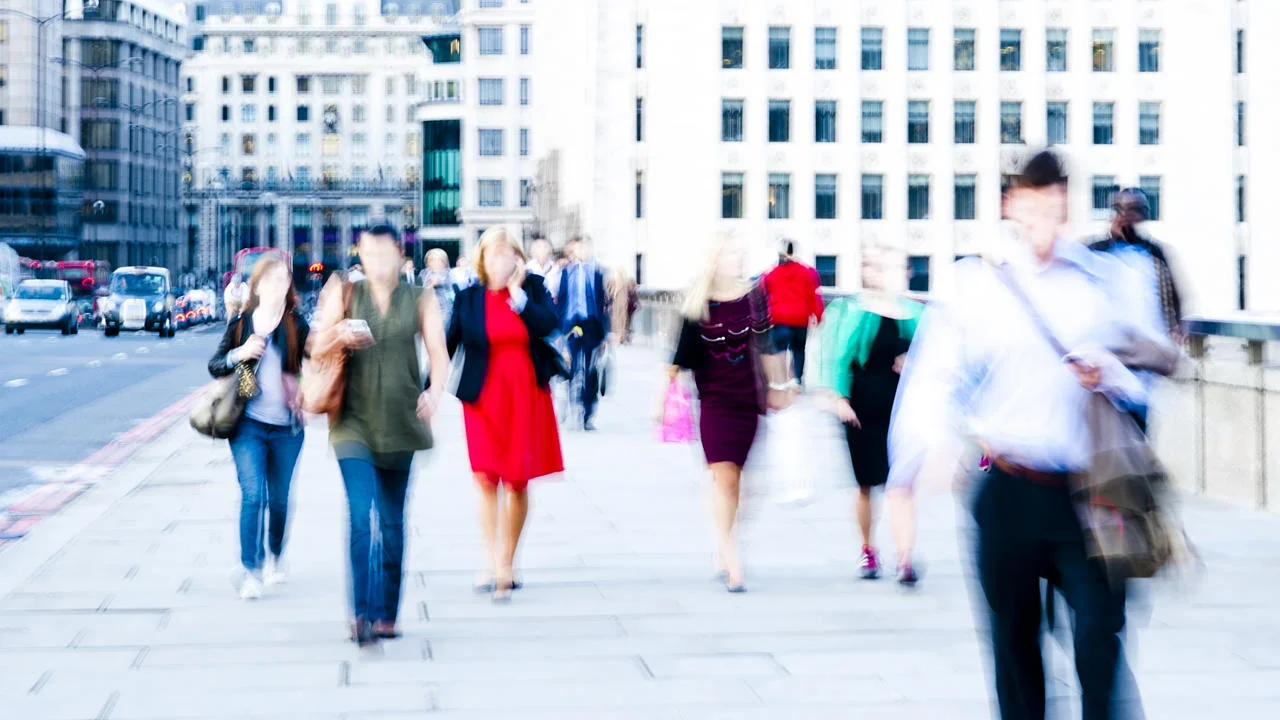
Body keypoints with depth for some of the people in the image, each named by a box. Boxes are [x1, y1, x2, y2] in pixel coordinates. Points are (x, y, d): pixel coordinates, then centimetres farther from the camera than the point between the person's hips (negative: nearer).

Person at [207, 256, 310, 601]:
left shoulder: (297, 324, 1)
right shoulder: (241, 323, 4)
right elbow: (215, 366, 6)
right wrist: (239, 354, -13)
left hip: (286, 426, 1)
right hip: (248, 423, 0)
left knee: (279, 498, 11)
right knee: (252, 494, -11)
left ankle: (275, 556, 34)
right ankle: (251, 570, -6)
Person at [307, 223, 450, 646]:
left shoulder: (420, 300, 6)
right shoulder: (344, 294, 4)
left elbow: (438, 353, -3)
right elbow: (316, 349, 4)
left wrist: (435, 391, -22)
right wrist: (339, 336, -18)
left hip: (400, 422, 2)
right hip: (354, 422, -2)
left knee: (392, 523, 10)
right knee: (361, 516, -15)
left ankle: (386, 615, 19)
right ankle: (361, 614, -19)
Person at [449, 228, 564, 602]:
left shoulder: (533, 288, 1)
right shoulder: (469, 298, 0)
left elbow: (549, 324, -14)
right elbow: (448, 345, 0)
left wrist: (517, 293, -14)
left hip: (526, 393, 1)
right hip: (484, 395, -1)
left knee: (517, 482, 4)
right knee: (486, 478, -9)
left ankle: (507, 563, 14)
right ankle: (495, 565, -5)